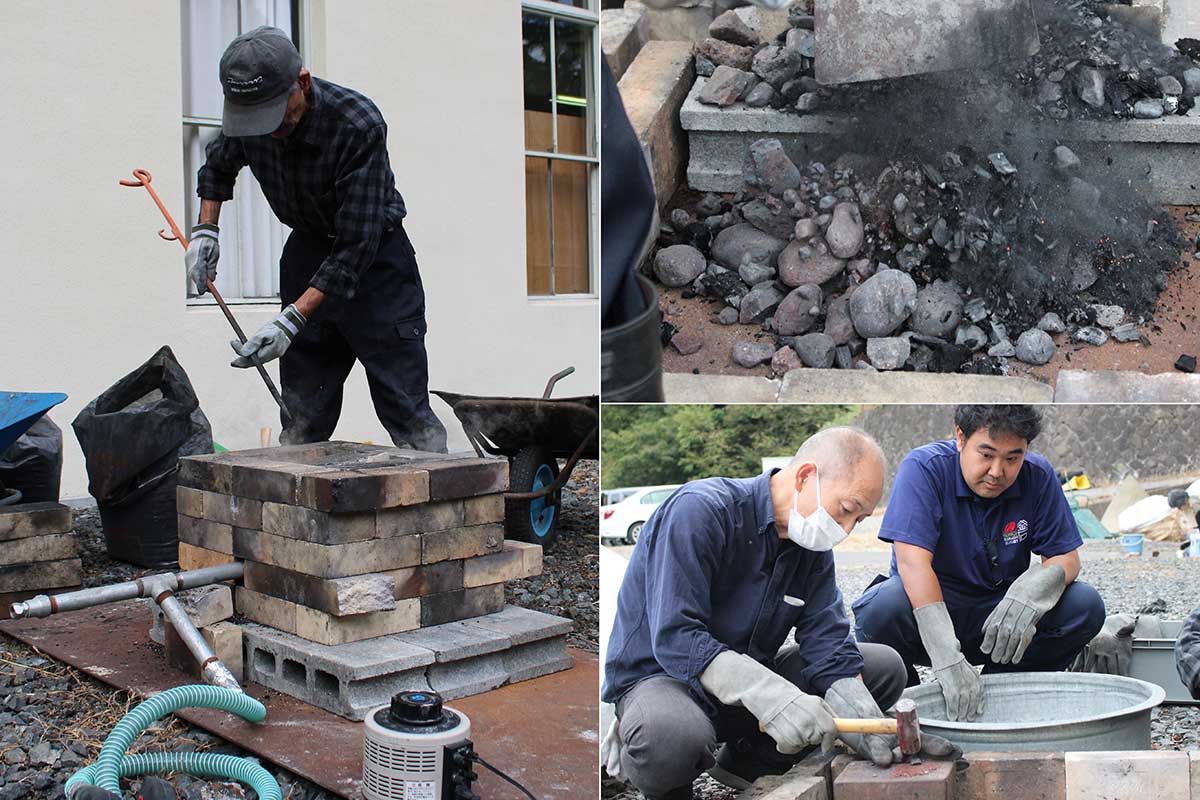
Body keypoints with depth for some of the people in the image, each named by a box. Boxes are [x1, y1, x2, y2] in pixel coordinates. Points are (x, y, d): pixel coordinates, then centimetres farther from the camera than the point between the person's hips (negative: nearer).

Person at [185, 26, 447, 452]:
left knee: (408, 416, -9)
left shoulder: (359, 124, -29)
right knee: (302, 422, 5)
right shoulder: (248, 115, -11)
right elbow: (218, 164, 15)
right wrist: (205, 230, 0)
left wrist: (292, 320, -35)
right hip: (307, 252, 5)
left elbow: (356, 244, -30)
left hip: (375, 259, -5)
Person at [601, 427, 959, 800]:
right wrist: (772, 696, -40)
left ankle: (747, 761, 2)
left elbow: (829, 645, -4)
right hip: (659, 674, -7)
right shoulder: (700, 511, -23)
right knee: (671, 737, -42)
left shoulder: (813, 547, 2)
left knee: (885, 667, 0)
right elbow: (675, 639, -30)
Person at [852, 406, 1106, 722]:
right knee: (885, 605, -36)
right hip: (929, 609, -3)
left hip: (1000, 615, 4)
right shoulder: (924, 468, -18)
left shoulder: (1038, 476, -6)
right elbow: (913, 562, -29)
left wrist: (1030, 592, -33)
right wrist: (948, 659, -40)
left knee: (1086, 606, -19)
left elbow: (1065, 557, -6)